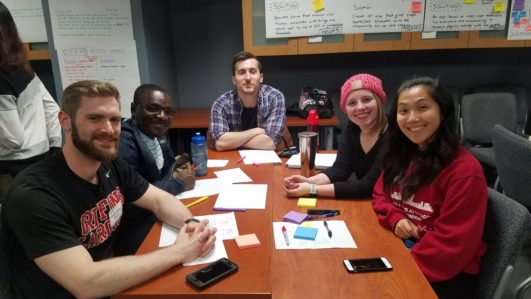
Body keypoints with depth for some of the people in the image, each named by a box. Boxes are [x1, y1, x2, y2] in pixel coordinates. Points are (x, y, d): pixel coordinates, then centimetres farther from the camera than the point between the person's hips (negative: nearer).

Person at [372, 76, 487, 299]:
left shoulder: (465, 171, -19)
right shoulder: (401, 155, 2)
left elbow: (451, 243, -19)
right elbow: (380, 195, 11)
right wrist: (395, 218, -9)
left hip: (447, 272, -5)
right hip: (401, 249, 6)